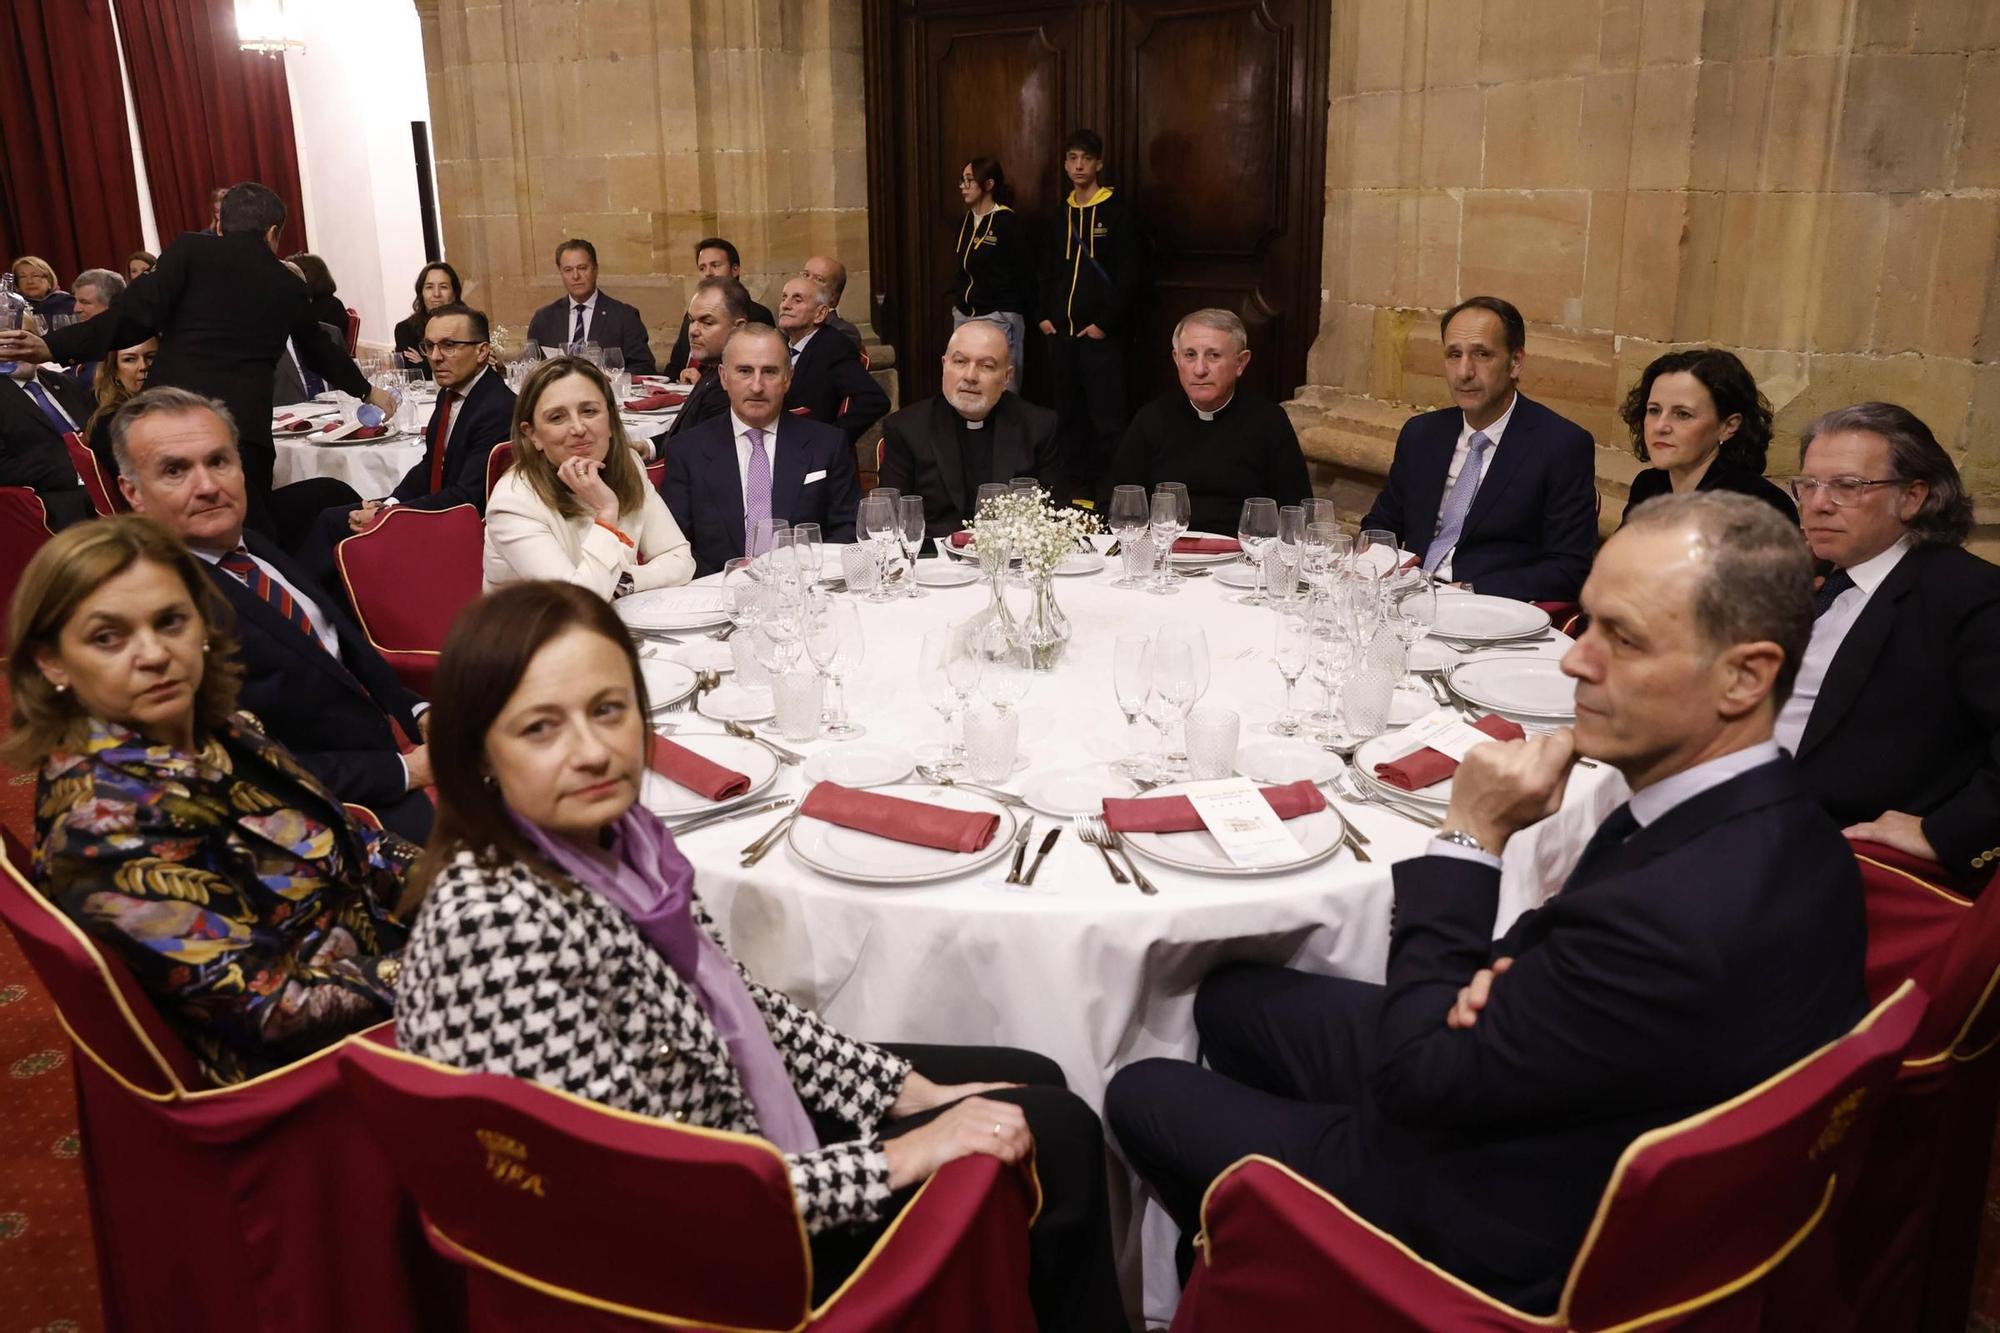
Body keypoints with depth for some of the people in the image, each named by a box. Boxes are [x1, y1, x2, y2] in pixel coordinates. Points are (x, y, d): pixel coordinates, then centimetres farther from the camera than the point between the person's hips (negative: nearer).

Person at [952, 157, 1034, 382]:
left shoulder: (1008, 222, -10)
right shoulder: (966, 221, 13)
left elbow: (1025, 273, -9)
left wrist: (1018, 311, -6)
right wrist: (958, 300, 12)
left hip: (999, 318, -7)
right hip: (964, 316, 8)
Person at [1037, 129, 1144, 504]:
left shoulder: (1119, 210, -4)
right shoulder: (1060, 213, 14)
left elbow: (1130, 275, -9)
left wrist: (1105, 323, -13)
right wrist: (1044, 316, 7)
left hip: (1101, 333, -6)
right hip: (1060, 332, 6)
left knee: (1107, 419, -6)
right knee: (1069, 415, 10)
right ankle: (1074, 485, 20)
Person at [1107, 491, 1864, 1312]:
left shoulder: (1676, 921, -39)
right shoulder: (1767, 818, -11)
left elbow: (1417, 1078, -25)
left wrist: (1469, 837, -22)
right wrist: (1509, 973, -17)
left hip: (1505, 1233, -8)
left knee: (1143, 1093, 6)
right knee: (1229, 998, 20)